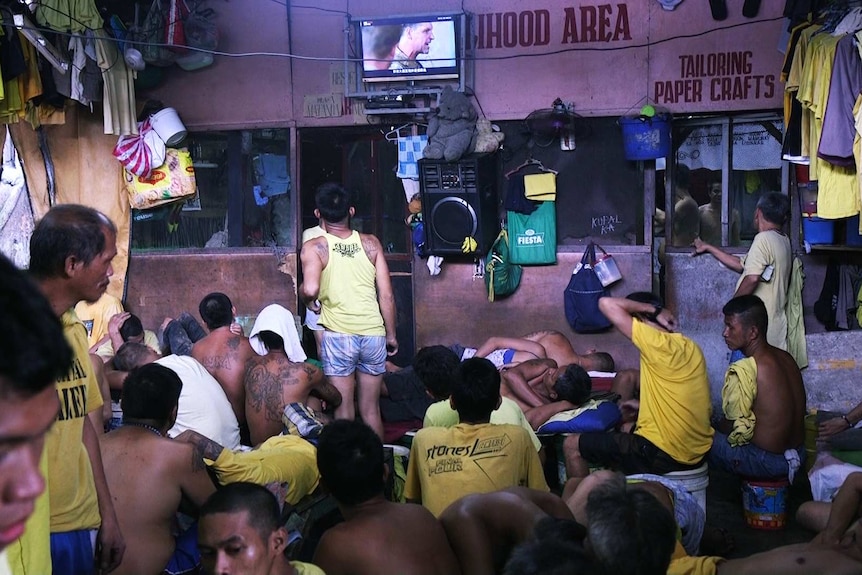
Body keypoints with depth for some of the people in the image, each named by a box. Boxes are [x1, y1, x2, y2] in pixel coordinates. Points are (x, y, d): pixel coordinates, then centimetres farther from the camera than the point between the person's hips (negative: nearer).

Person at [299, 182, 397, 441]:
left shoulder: (314, 247, -5)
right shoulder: (371, 243, 2)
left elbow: (310, 289, -22)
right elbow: (386, 295, 2)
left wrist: (308, 300, 1)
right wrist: (391, 335, 13)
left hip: (338, 335, -3)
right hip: (373, 333, 3)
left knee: (343, 411, 5)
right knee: (371, 410, 13)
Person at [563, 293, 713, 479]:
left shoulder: (660, 344, -17)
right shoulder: (689, 347, 8)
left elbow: (606, 304, -17)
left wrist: (653, 309, -7)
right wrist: (644, 406, 22)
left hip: (662, 457, -9)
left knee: (572, 445, 2)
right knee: (627, 428, 36)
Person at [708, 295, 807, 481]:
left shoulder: (743, 371, -23)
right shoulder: (786, 357, 3)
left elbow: (736, 429, -16)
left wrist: (713, 429, 6)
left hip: (767, 461, -8)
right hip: (797, 452, 8)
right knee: (720, 430, 26)